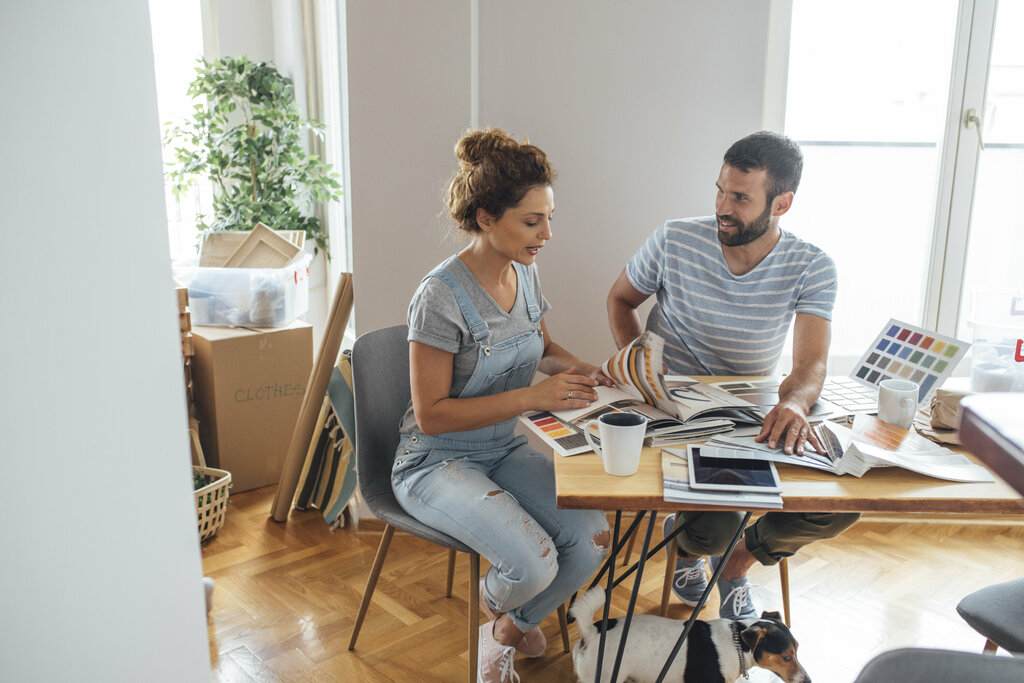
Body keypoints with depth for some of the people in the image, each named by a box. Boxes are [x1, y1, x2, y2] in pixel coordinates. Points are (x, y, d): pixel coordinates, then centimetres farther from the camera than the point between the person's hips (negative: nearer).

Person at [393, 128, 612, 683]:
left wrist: (579, 369, -3)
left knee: (592, 537, -14)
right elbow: (431, 415, -20)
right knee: (534, 564, -26)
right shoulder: (442, 296, -22)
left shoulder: (525, 275, 1)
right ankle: (494, 601, 15)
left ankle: (509, 630, 15)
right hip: (437, 462, -7)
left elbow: (542, 349, 20)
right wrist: (531, 397, -27)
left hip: (505, 450, 7)